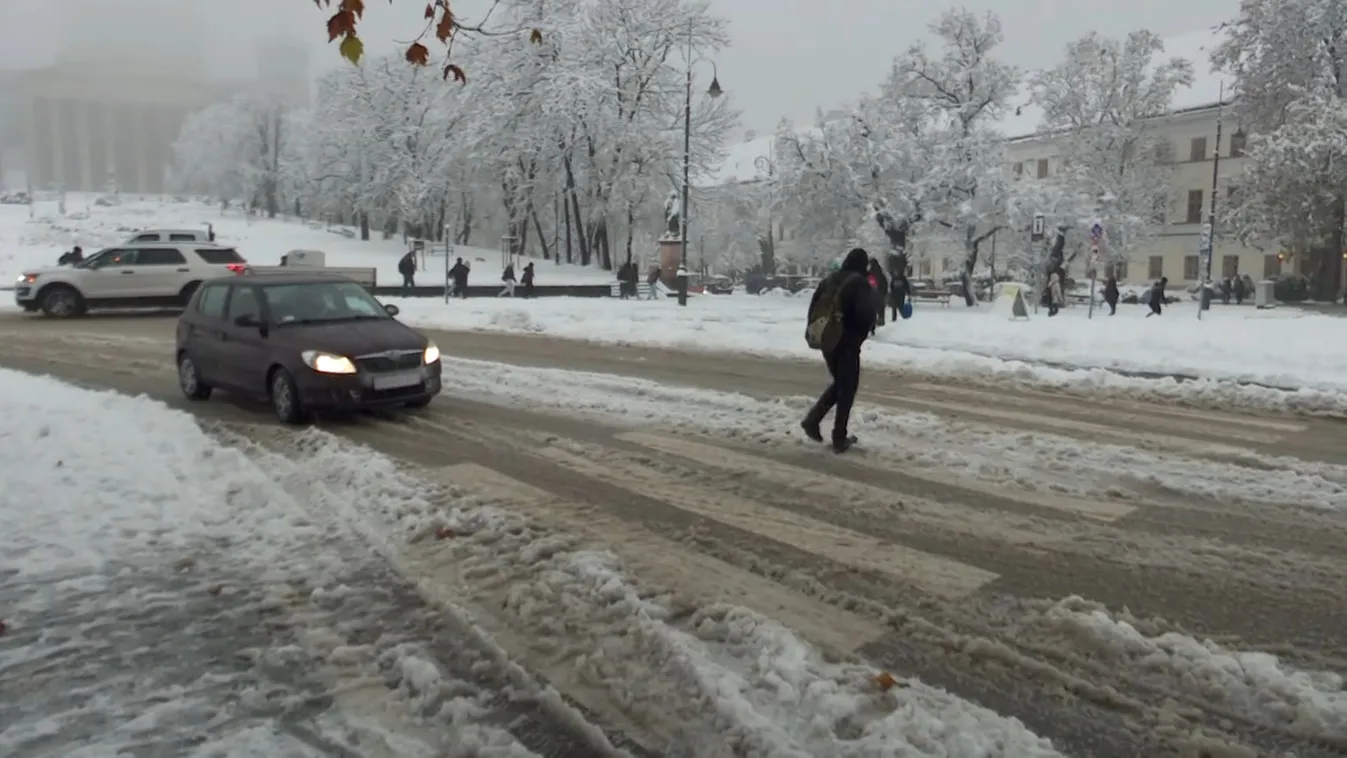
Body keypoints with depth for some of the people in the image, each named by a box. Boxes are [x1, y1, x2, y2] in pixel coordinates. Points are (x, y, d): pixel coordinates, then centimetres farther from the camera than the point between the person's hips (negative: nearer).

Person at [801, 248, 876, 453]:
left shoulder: (829, 279, 10)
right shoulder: (860, 284, -10)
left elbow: (813, 306, 9)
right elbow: (866, 314, -19)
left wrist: (814, 331, 15)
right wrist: (861, 333, 0)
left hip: (825, 339, 6)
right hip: (847, 342, -6)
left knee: (839, 383, 22)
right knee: (847, 387, 5)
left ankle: (812, 419, 8)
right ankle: (839, 439, 6)